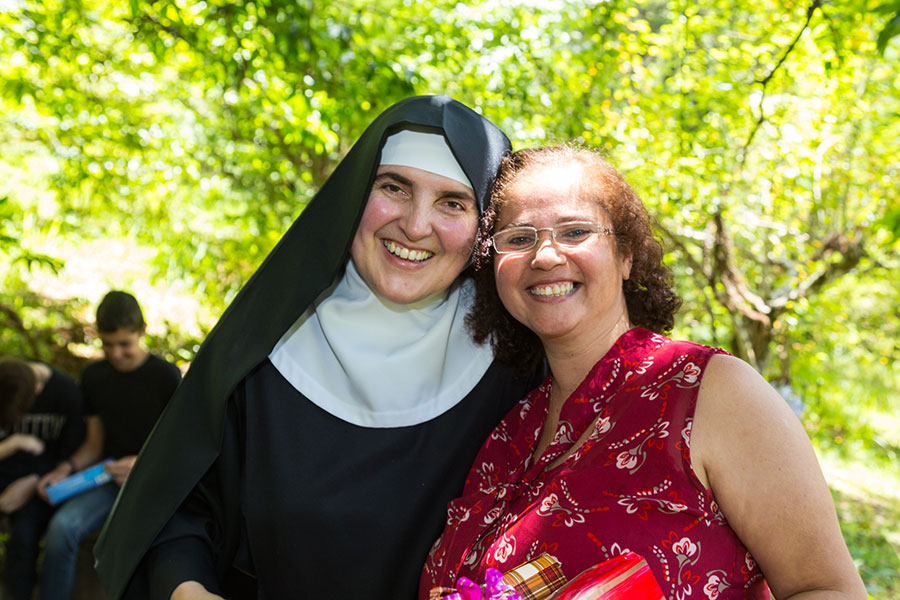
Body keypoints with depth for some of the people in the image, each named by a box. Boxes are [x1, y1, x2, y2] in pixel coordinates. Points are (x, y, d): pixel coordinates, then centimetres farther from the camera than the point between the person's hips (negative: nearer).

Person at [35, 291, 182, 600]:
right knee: (61, 526, -25)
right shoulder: (93, 376, 9)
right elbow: (95, 443, 14)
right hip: (110, 478, 4)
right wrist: (67, 468, -5)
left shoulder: (166, 376, -5)